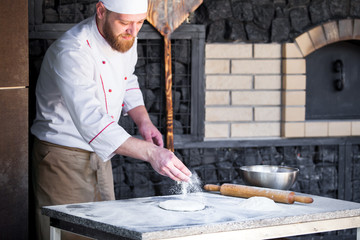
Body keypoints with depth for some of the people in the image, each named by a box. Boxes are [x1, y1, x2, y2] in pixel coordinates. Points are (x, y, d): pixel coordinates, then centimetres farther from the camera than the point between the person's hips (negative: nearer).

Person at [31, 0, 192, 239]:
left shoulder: (126, 39, -4)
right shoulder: (71, 52, -30)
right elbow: (91, 122, -40)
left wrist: (143, 120, -3)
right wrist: (151, 153, -47)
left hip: (99, 156, 8)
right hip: (63, 158, -8)